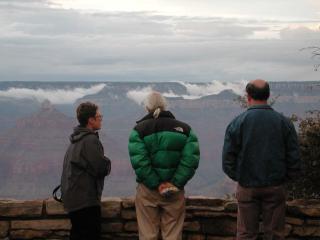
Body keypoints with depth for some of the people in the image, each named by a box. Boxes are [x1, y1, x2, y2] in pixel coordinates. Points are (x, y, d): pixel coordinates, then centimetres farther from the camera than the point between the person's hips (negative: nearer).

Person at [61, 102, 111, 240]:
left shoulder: (76, 140, 15)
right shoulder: (90, 140, -16)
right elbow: (102, 168, -20)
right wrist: (107, 163, 2)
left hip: (72, 198, 10)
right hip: (86, 200, -10)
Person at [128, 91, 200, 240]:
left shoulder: (139, 130, -3)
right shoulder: (184, 129, 4)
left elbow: (139, 162, -15)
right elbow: (191, 159, -9)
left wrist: (157, 185, -12)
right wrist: (176, 183, -10)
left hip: (148, 190, -1)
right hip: (175, 192, 2)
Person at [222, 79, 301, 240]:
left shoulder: (237, 123, -6)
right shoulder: (284, 122, -2)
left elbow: (228, 159, -5)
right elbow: (294, 158, 0)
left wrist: (239, 178, 8)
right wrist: (285, 178, 12)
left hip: (247, 188, -1)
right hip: (276, 187, 1)